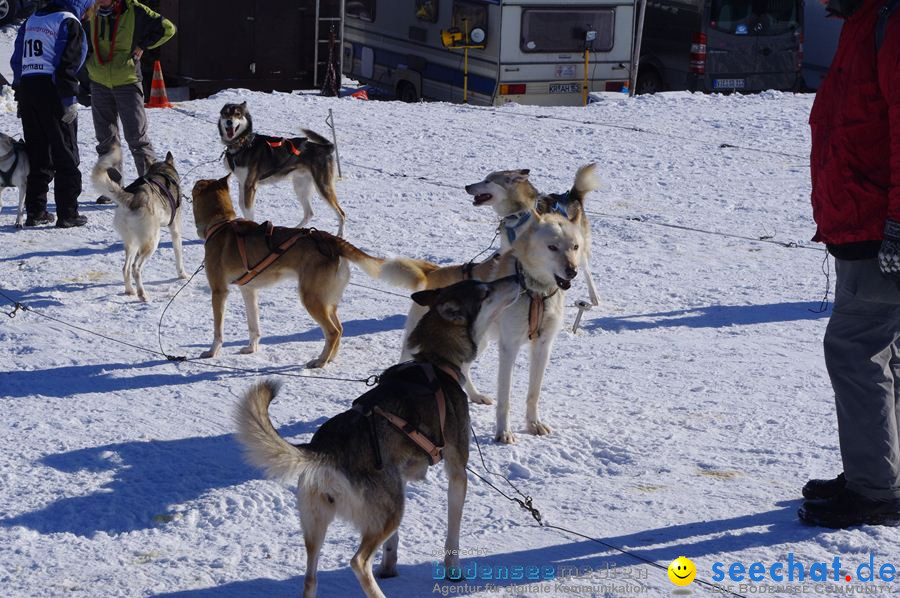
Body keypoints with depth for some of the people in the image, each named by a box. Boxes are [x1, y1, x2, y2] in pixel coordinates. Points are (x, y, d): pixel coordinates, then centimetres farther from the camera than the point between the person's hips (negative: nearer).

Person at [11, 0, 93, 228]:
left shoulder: (32, 20, 19)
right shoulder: (69, 22, -5)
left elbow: (17, 59, 19)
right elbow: (67, 63, -14)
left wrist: (20, 95, 19)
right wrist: (70, 99, -14)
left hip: (26, 88, 7)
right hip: (51, 90, -7)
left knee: (37, 153, 12)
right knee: (66, 156, -1)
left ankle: (35, 212, 11)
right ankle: (67, 214, -3)